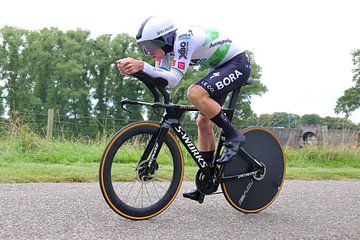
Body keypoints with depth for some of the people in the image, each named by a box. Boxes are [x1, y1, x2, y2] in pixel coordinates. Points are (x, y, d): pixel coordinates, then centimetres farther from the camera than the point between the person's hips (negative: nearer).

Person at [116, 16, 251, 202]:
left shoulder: (184, 38, -30)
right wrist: (132, 68, -24)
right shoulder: (167, 44, -3)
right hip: (219, 68, 10)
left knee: (195, 93, -32)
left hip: (237, 64, -10)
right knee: (203, 121, 4)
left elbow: (174, 78, -37)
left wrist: (142, 66, -45)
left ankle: (233, 136, -16)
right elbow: (159, 78, -9)